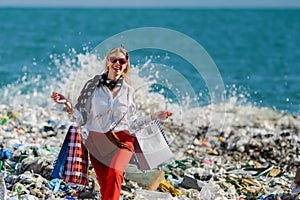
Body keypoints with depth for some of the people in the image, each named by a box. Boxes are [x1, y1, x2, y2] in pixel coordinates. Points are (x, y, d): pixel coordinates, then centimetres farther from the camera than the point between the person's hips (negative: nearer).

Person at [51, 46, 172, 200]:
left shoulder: (127, 90, 8)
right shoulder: (93, 86, 3)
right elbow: (81, 118, 4)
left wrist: (154, 117, 6)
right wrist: (68, 105, -12)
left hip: (122, 140, 0)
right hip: (98, 141, 0)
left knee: (115, 173, -31)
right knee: (105, 187, -11)